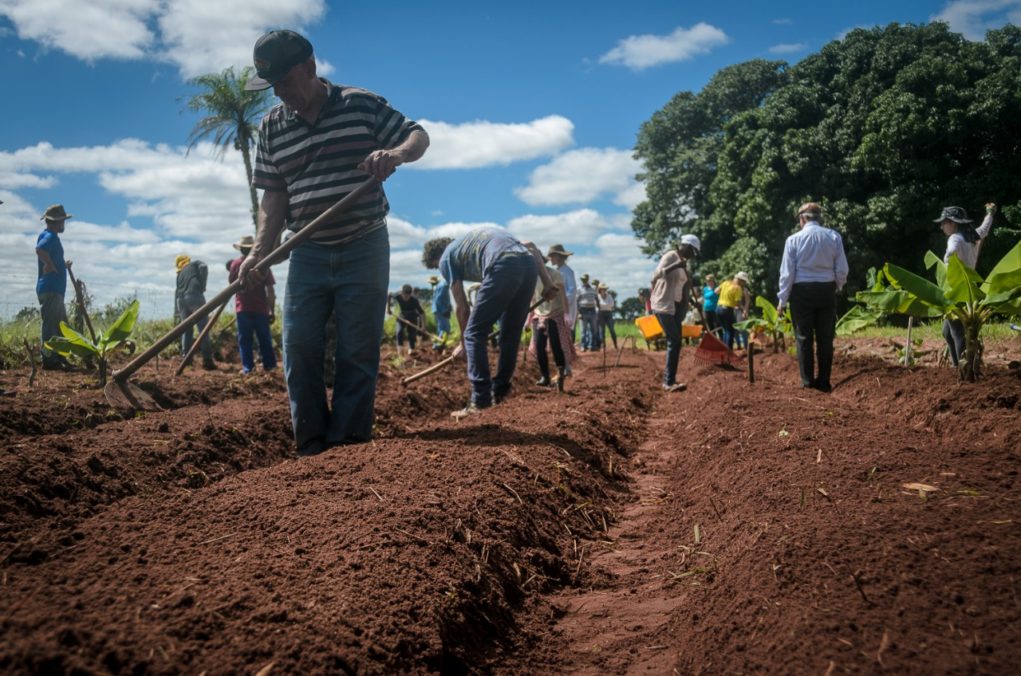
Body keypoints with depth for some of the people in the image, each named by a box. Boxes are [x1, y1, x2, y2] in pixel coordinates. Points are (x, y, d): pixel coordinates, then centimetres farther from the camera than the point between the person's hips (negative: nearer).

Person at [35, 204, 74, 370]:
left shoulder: (52, 237, 20)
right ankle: (49, 360, -7)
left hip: (56, 289, 10)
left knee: (62, 326, 14)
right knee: (50, 325, -8)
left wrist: (63, 266, 16)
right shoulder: (49, 236, -11)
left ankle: (59, 358, 18)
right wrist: (51, 267, -22)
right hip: (50, 289, -10)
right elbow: (40, 249, -32)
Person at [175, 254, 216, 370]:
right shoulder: (195, 264, 20)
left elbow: (177, 291, 24)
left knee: (186, 329, 13)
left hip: (181, 299, 5)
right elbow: (204, 267, -4)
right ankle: (207, 360, -12)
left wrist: (177, 311, 24)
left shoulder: (180, 273, 31)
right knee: (203, 328, -6)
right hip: (194, 296, -5)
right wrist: (202, 286, 1)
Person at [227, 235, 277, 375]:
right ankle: (269, 365, 9)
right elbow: (270, 290, -4)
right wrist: (272, 310, -1)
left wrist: (229, 270, 32)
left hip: (242, 308, 0)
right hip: (260, 307, 0)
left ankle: (247, 368, -3)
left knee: (245, 339, 3)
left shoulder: (235, 264, 1)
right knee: (265, 338, 8)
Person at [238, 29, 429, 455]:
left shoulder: (362, 105, -3)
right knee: (299, 347, -1)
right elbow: (274, 195, 5)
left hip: (364, 249, -3)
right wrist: (261, 251, -7)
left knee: (358, 352, -1)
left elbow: (418, 136, 1)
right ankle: (312, 448, 9)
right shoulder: (271, 127, 5)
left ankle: (348, 448, 6)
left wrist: (396, 154, -22)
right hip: (308, 254, 3)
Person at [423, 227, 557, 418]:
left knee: (474, 334, 2)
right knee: (511, 335, 18)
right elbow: (529, 245, 28)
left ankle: (480, 400, -4)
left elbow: (462, 307, 20)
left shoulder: (447, 257, 21)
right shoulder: (481, 234, 40)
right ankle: (499, 393, 22)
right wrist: (547, 281, 23)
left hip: (503, 267, -7)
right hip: (529, 265, 7)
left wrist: (463, 343, 32)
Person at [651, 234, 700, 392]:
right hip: (663, 304, -9)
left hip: (676, 305, 9)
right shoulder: (670, 256, -9)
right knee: (674, 341, -16)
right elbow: (656, 276, -22)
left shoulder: (684, 263, 15)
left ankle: (669, 379, 12)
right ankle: (669, 382, -17)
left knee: (676, 342, 7)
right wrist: (676, 265, -31)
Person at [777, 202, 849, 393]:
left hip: (802, 291, -2)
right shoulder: (834, 237, 0)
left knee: (804, 338, 5)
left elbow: (787, 272, -5)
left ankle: (807, 382, 7)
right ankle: (823, 381, 11)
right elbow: (842, 270, 3)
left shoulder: (794, 239, -6)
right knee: (825, 338, 9)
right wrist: (837, 287, 22)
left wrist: (782, 300, 3)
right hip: (827, 290, 2)